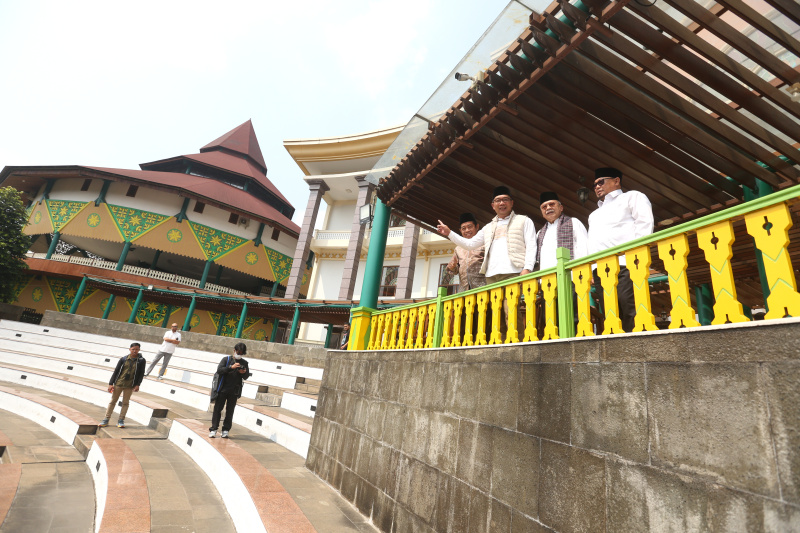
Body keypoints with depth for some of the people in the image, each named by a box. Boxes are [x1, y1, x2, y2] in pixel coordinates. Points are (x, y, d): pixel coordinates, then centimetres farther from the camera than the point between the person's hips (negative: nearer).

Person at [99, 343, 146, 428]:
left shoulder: (141, 360, -3)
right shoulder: (123, 359, -2)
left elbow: (141, 374, 0)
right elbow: (116, 371, 2)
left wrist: (137, 385, -6)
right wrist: (111, 383, -2)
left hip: (130, 386, -1)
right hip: (118, 384, 1)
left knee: (125, 403, 6)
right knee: (112, 401, 8)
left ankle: (121, 421, 14)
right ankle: (106, 420, 18)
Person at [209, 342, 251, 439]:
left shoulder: (244, 363, 9)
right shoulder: (226, 359, 3)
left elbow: (246, 377, 8)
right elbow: (219, 370, -10)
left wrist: (244, 372, -15)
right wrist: (231, 367, -22)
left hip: (234, 391, 1)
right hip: (223, 389, -1)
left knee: (230, 411, 5)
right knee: (217, 409, 2)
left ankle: (225, 430, 14)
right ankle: (213, 429, 11)